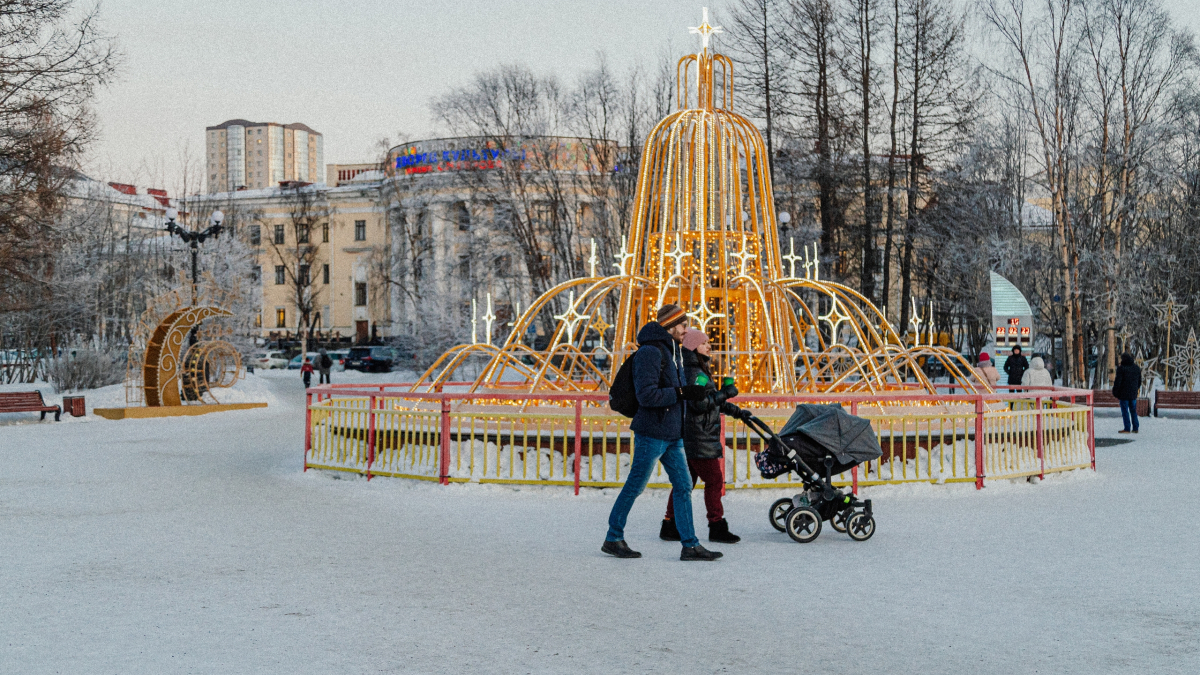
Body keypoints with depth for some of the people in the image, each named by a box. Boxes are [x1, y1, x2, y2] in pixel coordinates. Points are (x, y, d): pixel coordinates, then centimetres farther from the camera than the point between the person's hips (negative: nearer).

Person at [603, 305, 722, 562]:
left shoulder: (672, 350, 16)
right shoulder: (650, 352, -15)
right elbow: (646, 395, -22)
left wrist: (692, 393, 7)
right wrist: (682, 393, -22)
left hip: (672, 434, 9)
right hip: (652, 433, -9)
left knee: (683, 487, 6)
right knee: (635, 486, 0)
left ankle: (690, 545, 8)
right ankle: (613, 539, 13)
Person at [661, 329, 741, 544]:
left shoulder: (699, 371, 19)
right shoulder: (694, 373, -15)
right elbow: (700, 403, -23)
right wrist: (726, 393, -14)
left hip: (688, 437, 11)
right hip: (699, 437, -11)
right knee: (714, 480, -6)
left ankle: (670, 527, 12)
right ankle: (717, 528, -3)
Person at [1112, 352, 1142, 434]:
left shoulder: (1121, 368, -12)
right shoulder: (1137, 368, 8)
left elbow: (1118, 382, -13)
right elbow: (1139, 382, 16)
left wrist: (1115, 393, -5)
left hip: (1124, 394, -6)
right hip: (1133, 394, 6)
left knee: (1125, 411, -1)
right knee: (1133, 411, 13)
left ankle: (1127, 429, -1)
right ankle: (1135, 428, 13)